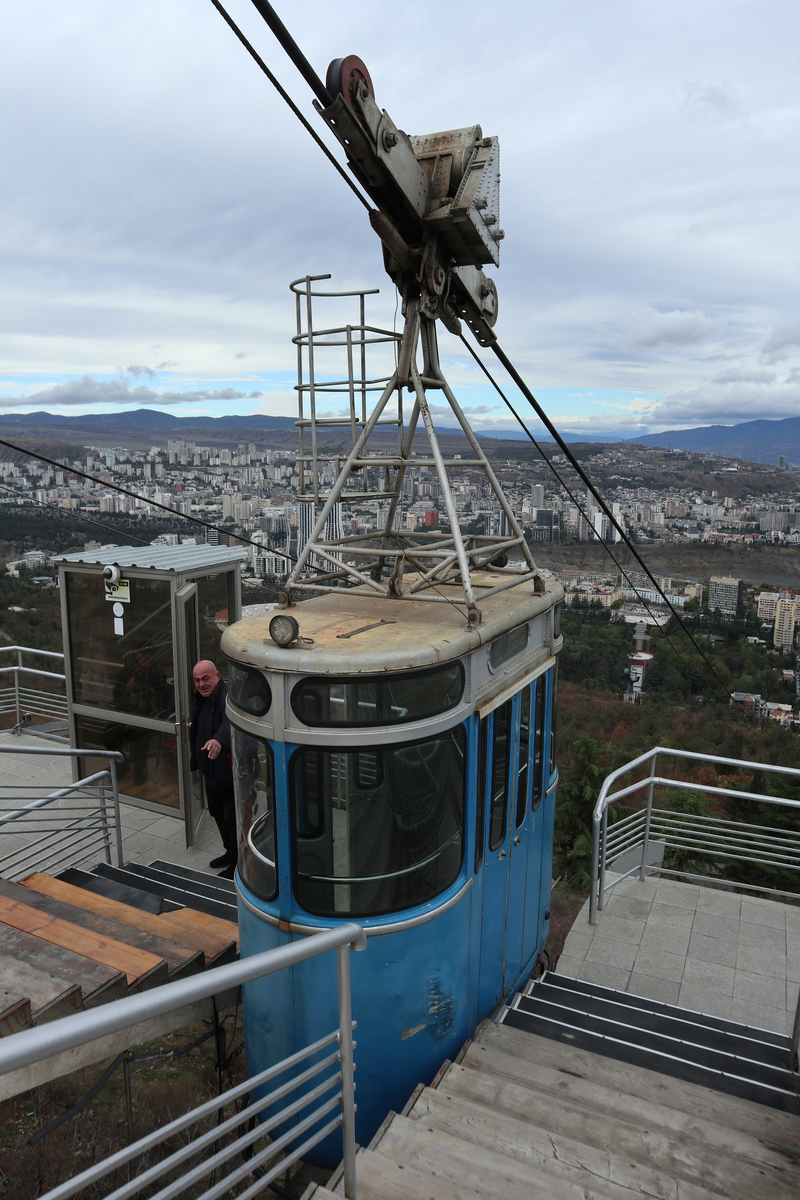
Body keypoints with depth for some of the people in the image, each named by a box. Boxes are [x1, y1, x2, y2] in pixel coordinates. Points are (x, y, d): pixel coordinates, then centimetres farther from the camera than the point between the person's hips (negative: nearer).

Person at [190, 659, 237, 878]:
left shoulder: (227, 698, -26)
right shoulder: (202, 698, 5)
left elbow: (230, 724, -47)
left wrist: (218, 740, -67)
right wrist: (196, 762, 25)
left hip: (228, 772, -10)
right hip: (211, 770, 10)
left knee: (232, 819, 2)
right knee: (217, 813, 24)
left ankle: (237, 864, 20)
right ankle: (230, 852, 45)